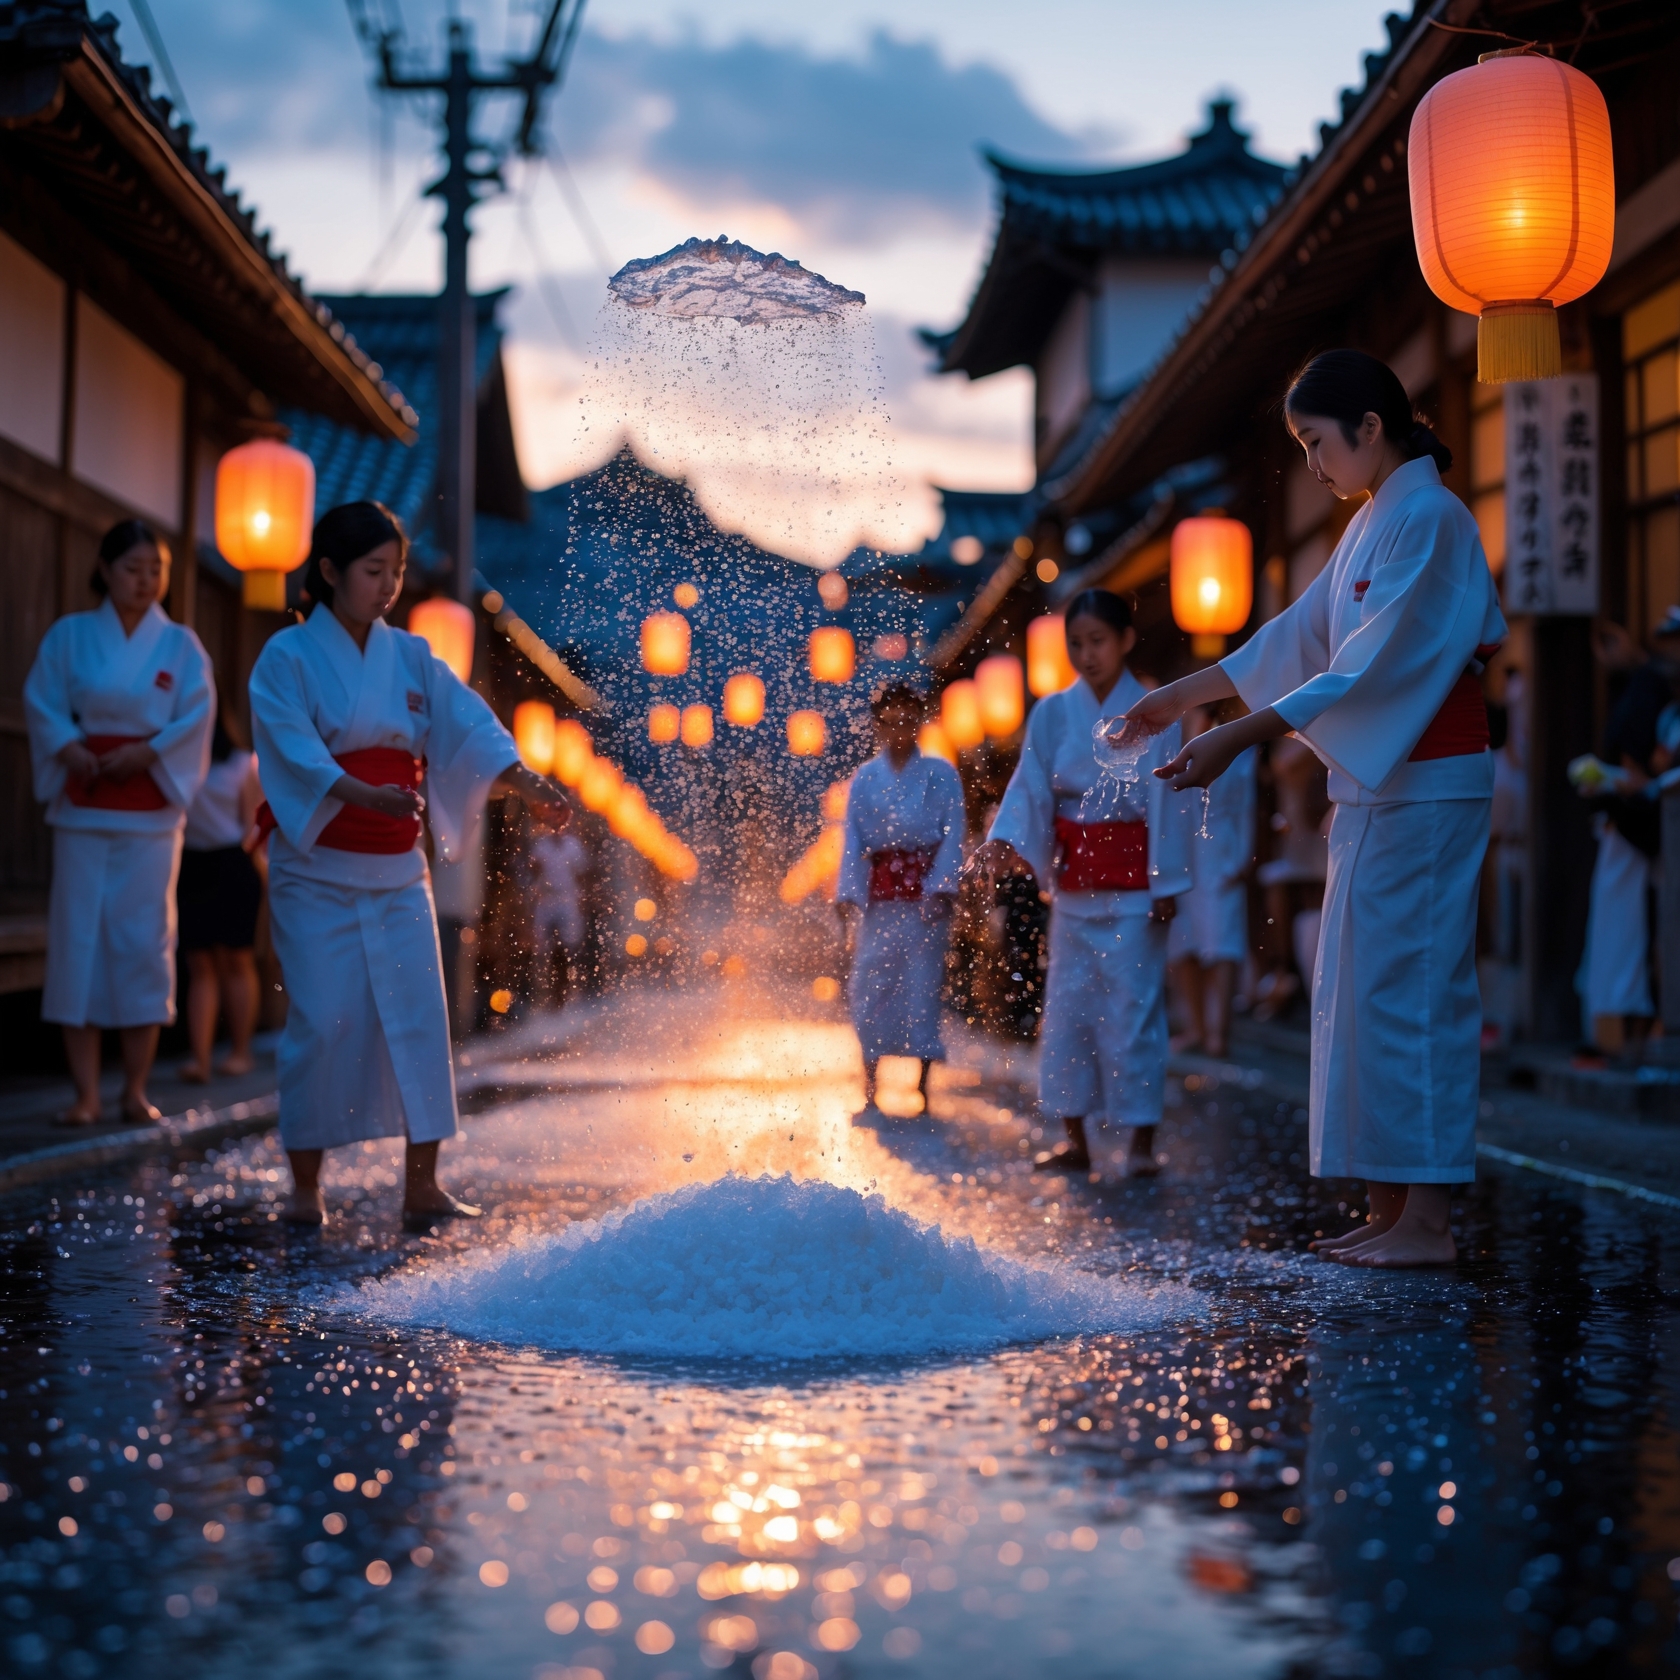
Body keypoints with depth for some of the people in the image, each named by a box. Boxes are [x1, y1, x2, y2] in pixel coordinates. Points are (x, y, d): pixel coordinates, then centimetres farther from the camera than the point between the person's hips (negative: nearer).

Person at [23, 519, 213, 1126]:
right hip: (82, 807, 0)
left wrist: (149, 751, -15)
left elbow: (194, 719, -1)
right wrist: (68, 748, -15)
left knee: (144, 942, -2)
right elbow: (42, 704, 2)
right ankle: (86, 1093, -1)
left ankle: (136, 1091, 4)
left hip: (150, 809, 0)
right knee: (79, 939, -4)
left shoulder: (181, 644, 7)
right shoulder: (70, 635, 7)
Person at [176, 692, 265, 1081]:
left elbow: (254, 823, 2)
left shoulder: (241, 763, 3)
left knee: (234, 960, 3)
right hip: (190, 868, 2)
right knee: (199, 963, 0)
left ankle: (240, 1050, 13)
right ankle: (199, 1056, -3)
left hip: (232, 869, -2)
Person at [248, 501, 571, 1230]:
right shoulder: (287, 658, -4)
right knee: (321, 1024, -5)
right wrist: (366, 795, -34)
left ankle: (422, 1185, 2)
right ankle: (305, 1187, 9)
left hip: (396, 870, 4)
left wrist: (526, 780, -21)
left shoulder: (411, 658, 9)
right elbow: (296, 751, -17)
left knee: (419, 1018, -3)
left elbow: (468, 723, -3)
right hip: (316, 867, -4)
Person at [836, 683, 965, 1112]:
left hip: (924, 894, -2)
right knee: (869, 984, -1)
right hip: (879, 895, 2)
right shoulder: (865, 779, 7)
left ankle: (922, 1086, 5)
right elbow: (853, 840, 3)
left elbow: (952, 836, -2)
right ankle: (870, 1088, 8)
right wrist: (848, 894, -8)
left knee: (923, 984, -2)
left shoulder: (940, 775, 2)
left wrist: (939, 890, -13)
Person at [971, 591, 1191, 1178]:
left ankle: (1141, 1142, 2)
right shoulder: (1052, 714, 4)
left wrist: (1167, 884, -9)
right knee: (1068, 1010, 5)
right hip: (1071, 882, 4)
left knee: (1133, 1009, -5)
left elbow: (1167, 803, -6)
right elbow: (1030, 790, -2)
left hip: (1132, 882, -4)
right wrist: (1006, 841, -20)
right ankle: (1075, 1141, 12)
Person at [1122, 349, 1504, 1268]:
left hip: (1425, 787, -10)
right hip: (1377, 786, 10)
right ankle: (1392, 1209, 15)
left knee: (1408, 986, -9)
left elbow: (1370, 668, -23)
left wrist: (1237, 736, -26)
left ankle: (1428, 1219, -5)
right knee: (1364, 989, 10)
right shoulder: (1373, 522, 16)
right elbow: (1300, 635, 21)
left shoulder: (1428, 519, -15)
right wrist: (1182, 694, 19)